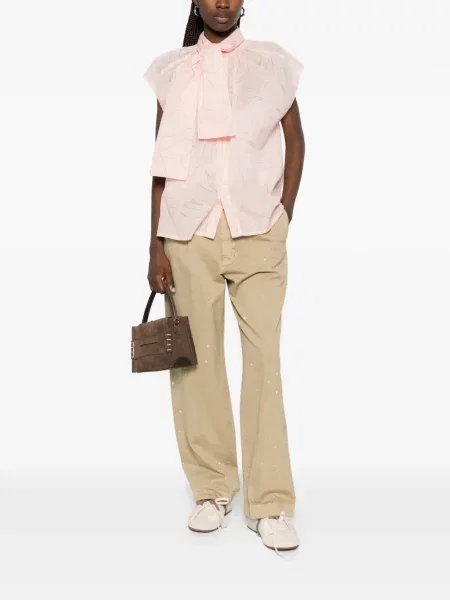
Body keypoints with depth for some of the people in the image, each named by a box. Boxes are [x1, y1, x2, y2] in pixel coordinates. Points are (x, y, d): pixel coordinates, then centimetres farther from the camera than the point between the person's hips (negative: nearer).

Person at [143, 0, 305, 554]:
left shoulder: (270, 63, 9)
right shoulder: (173, 70, 9)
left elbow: (295, 141, 13)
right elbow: (162, 162, 6)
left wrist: (284, 217, 4)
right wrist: (156, 246, 0)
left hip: (257, 231, -1)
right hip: (189, 232, 1)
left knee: (265, 359, -5)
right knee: (198, 358, 2)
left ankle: (270, 505, 3)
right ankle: (212, 490, 17)